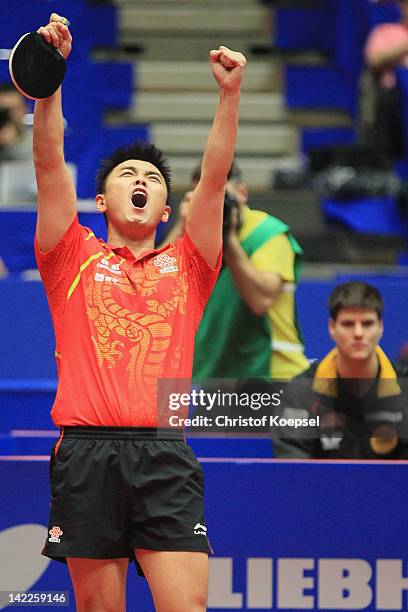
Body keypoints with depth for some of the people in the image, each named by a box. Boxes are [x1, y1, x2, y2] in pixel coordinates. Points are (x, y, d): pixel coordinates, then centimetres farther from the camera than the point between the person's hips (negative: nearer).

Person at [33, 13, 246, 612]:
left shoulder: (185, 266, 18)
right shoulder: (75, 260, 14)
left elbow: (214, 178, 9)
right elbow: (50, 164, 5)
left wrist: (230, 94, -1)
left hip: (164, 455, 1)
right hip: (86, 454, -1)